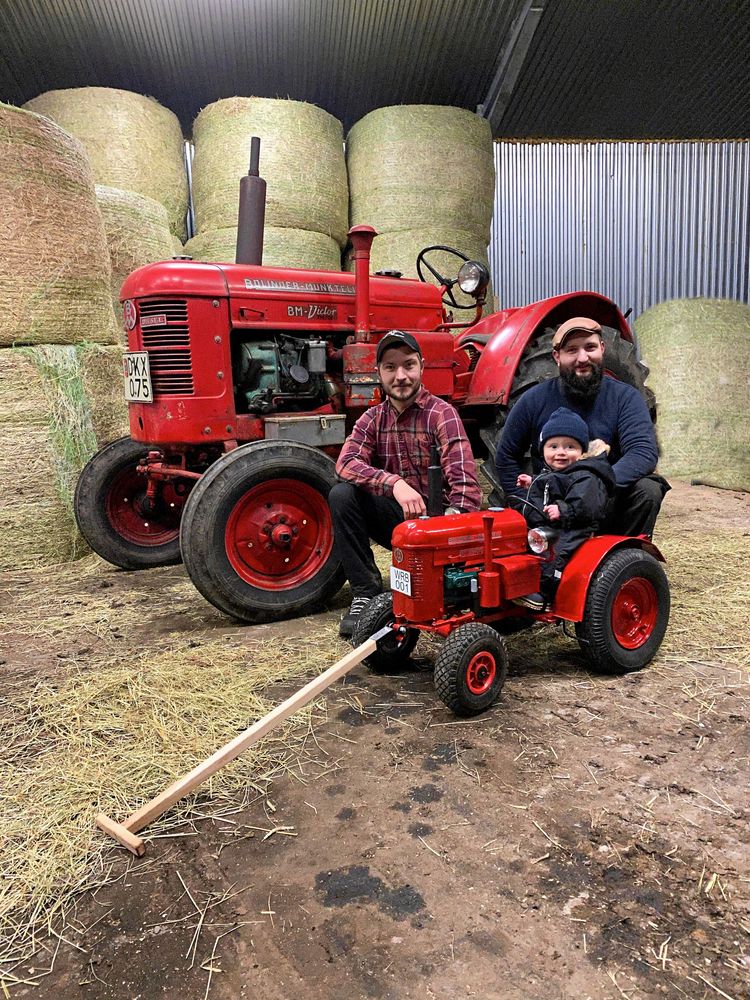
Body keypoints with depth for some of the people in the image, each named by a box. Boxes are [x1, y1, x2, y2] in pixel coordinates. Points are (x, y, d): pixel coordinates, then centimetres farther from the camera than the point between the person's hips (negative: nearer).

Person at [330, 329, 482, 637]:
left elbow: (465, 484, -21)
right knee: (341, 494, -21)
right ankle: (366, 592, -12)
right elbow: (346, 462, -15)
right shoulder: (373, 418, 4)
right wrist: (394, 484, -33)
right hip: (395, 516, 4)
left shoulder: (442, 413, -11)